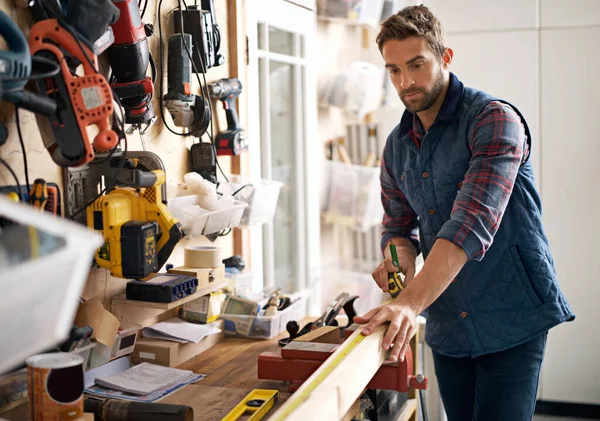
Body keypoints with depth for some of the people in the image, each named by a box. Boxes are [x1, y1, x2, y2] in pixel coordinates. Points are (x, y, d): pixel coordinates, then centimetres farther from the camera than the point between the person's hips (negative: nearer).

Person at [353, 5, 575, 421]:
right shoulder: (397, 145, 8)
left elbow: (473, 222, -28)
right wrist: (400, 256, -10)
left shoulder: (494, 119, -16)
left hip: (510, 320, -6)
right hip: (448, 325, 6)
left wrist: (410, 303, -37)